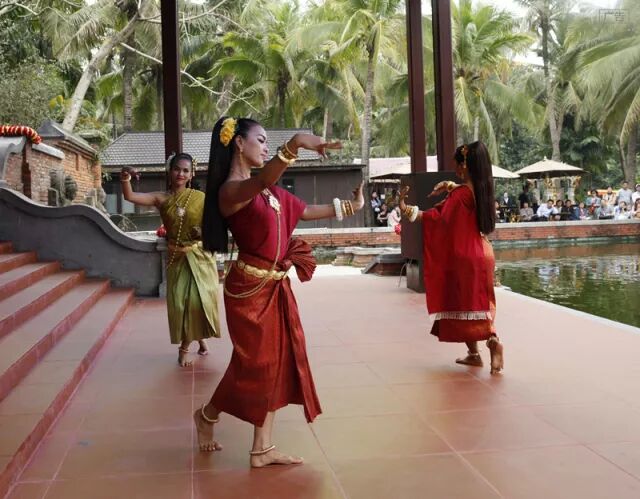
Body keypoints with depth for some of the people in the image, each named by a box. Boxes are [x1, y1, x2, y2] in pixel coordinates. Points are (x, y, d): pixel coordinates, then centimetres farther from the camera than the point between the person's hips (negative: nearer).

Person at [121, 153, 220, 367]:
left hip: (200, 256, 0)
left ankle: (201, 337, 30)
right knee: (180, 302, 2)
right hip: (177, 257, 0)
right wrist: (125, 179, -33)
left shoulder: (200, 197, -4)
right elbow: (130, 196, -13)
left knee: (201, 299, 2)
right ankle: (184, 347, 19)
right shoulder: (161, 199, -3)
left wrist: (204, 232, -19)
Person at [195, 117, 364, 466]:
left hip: (276, 287, 9)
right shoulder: (231, 190, -17)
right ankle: (207, 415, 31)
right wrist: (294, 145, -54)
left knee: (276, 363, 10)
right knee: (254, 364, 2)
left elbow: (306, 211, 18)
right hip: (249, 288, -9)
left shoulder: (269, 191, 10)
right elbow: (262, 181, -40)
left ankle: (262, 450, 19)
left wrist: (351, 206, 20)